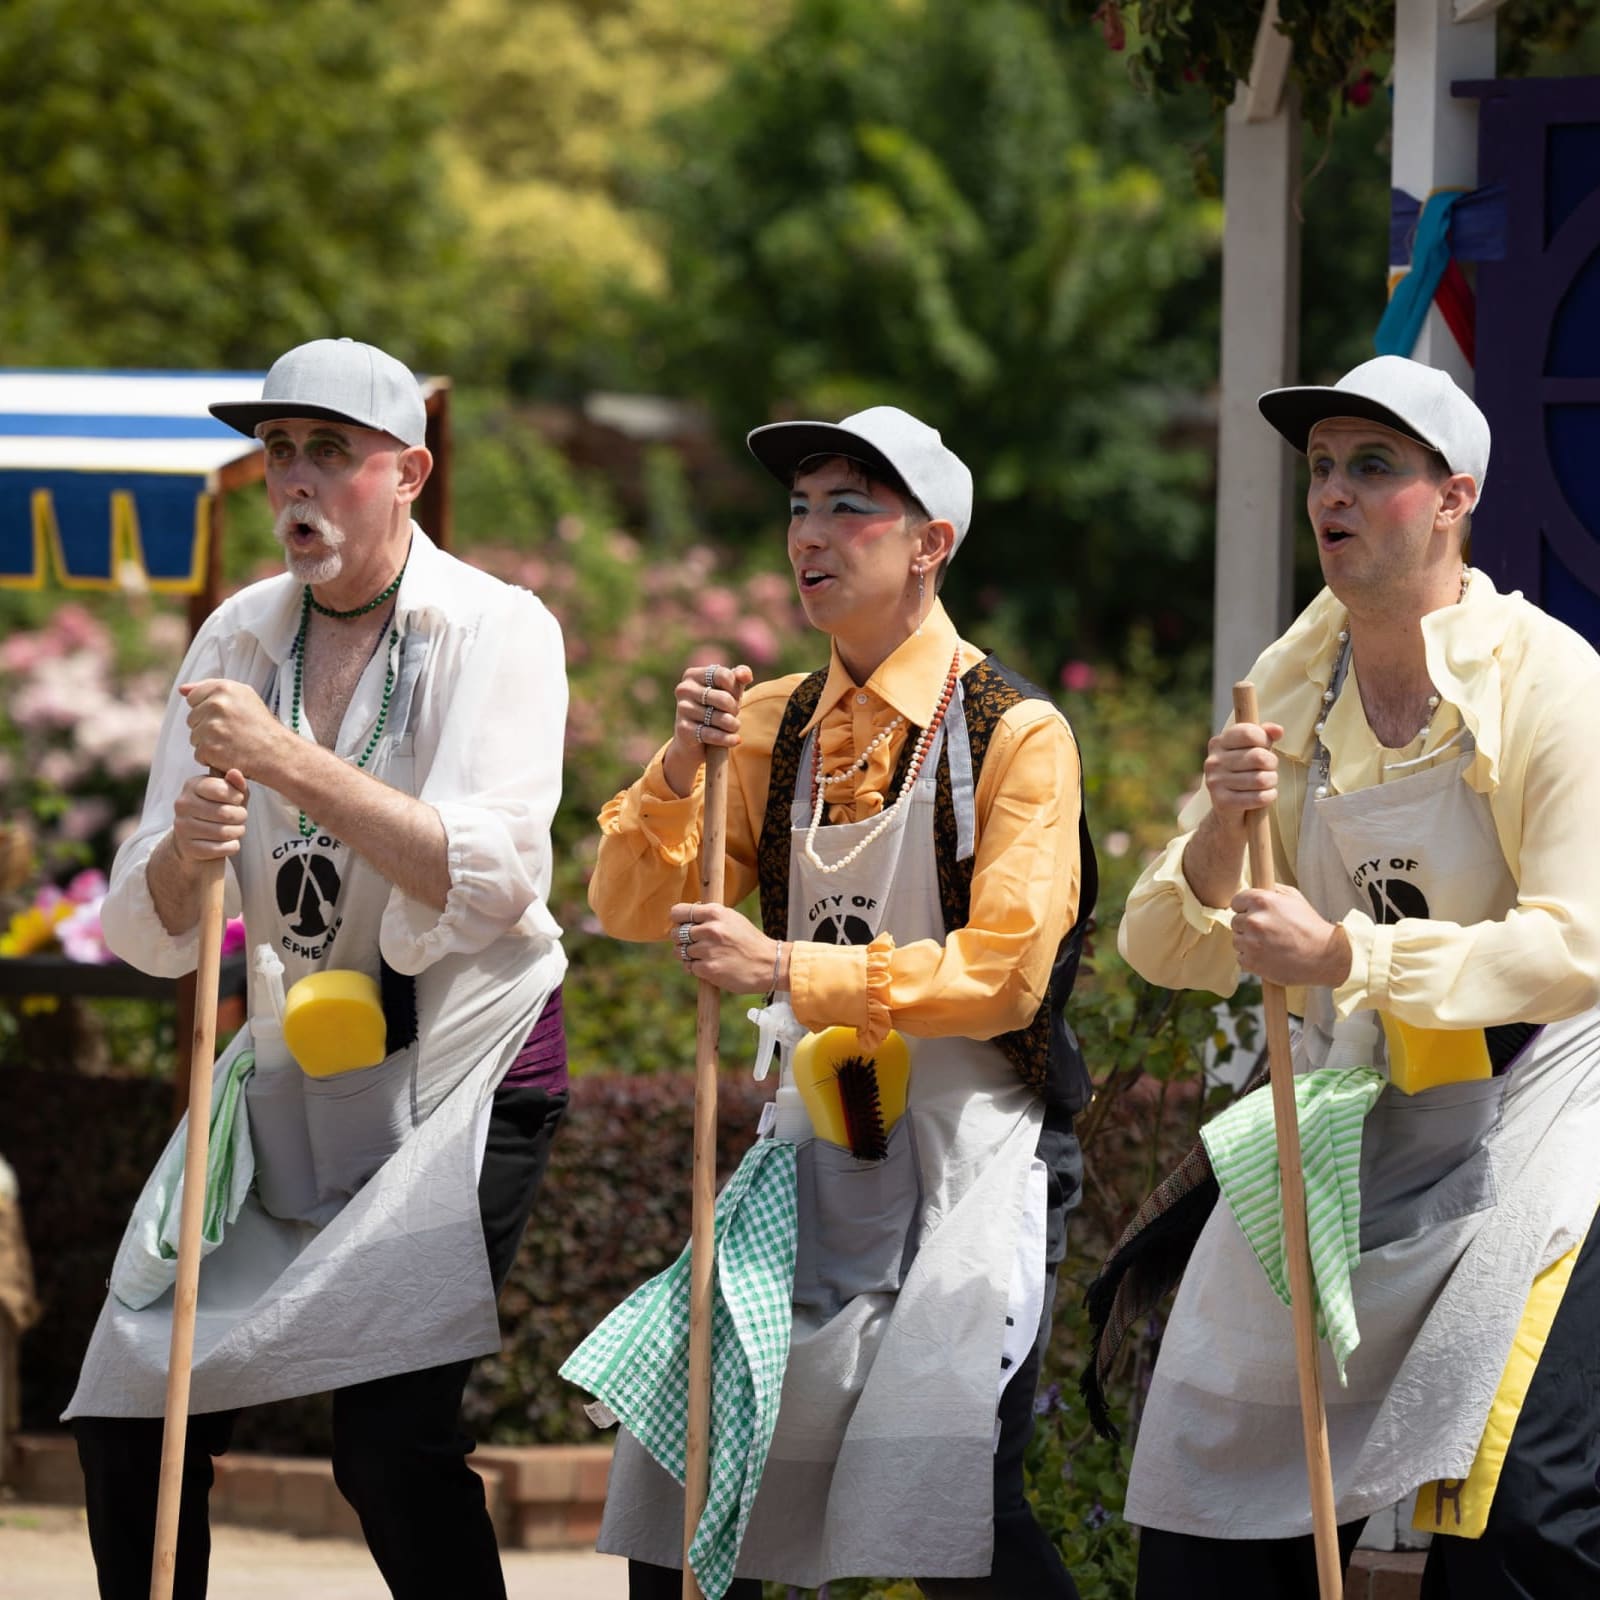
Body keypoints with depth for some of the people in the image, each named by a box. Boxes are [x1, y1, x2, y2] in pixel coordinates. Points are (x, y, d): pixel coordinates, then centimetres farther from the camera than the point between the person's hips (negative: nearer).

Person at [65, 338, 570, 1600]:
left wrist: (291, 763, -28)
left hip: (459, 1069, -5)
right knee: (132, 1425, 0)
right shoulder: (239, 638, 5)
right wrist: (183, 850, -22)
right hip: (290, 1069, 6)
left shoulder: (496, 632, -9)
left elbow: (491, 879, -23)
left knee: (394, 1444, -19)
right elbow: (147, 935, 2)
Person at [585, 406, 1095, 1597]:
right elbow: (634, 907, 6)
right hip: (815, 1139, 6)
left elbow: (1004, 973, -17)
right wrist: (682, 768, -12)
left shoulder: (1013, 731, -9)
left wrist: (790, 970, -21)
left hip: (968, 1148, -6)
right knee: (688, 1482, 7)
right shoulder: (777, 725, 9)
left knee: (949, 1504, -18)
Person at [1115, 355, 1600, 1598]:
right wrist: (1221, 834, -19)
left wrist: (1347, 956, -30)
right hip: (1348, 1111, 6)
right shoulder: (1288, 692, 3)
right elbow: (1165, 949, 3)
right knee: (1222, 1474, 5)